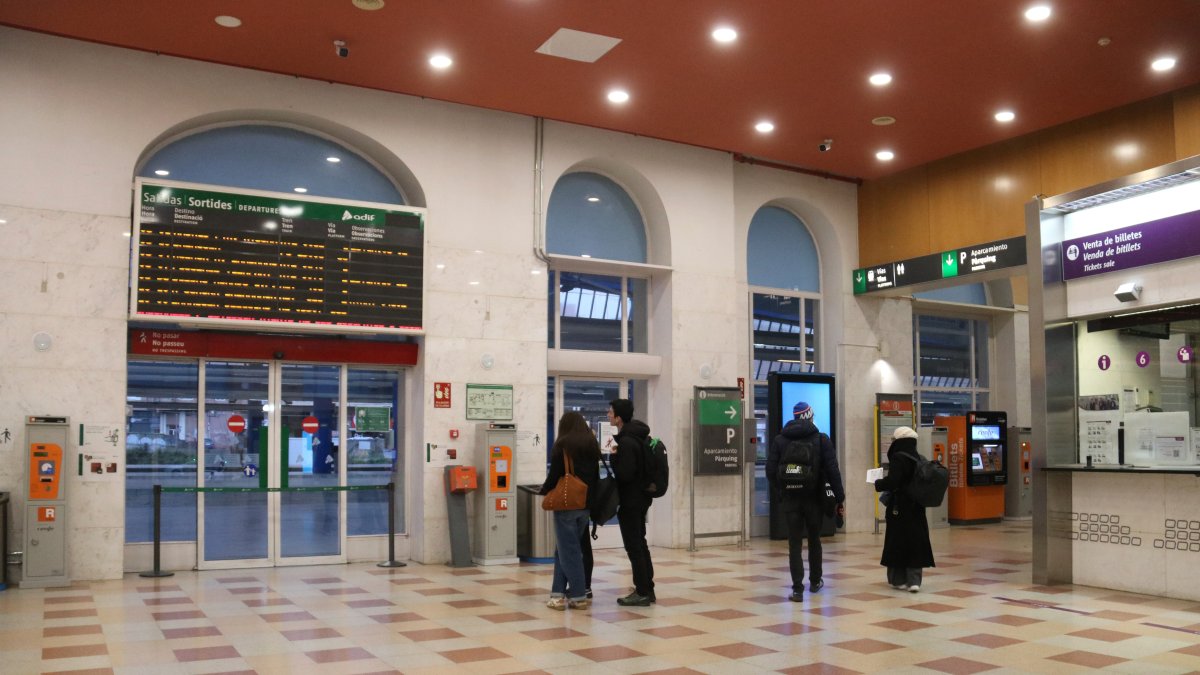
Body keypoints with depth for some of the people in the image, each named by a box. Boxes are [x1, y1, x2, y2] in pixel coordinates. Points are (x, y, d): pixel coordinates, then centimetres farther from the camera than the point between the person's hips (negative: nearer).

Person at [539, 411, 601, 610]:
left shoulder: (562, 445, -8)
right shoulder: (592, 445, 10)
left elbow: (555, 474, -10)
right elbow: (596, 475, 10)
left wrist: (544, 491, 7)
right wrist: (592, 498, 14)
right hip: (586, 504, 6)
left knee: (569, 550, 2)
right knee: (567, 548, 14)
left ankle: (578, 596, 3)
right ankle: (559, 593, 11)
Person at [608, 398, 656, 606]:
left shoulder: (626, 442, -21)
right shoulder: (637, 436, 10)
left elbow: (624, 474, -25)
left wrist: (613, 456, -12)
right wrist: (617, 455, 7)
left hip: (630, 500, -10)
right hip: (640, 497, 10)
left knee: (633, 546, -3)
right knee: (640, 544, 15)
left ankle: (642, 593, 1)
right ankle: (647, 589, 21)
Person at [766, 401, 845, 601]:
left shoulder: (779, 440, 0)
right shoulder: (821, 439, -4)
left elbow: (771, 471, -2)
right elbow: (832, 471, -9)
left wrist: (780, 493, 12)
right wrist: (840, 498, -4)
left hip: (790, 500, 0)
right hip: (815, 499, 0)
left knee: (795, 544, 2)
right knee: (814, 541, 18)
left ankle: (797, 589, -4)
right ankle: (815, 582, 32)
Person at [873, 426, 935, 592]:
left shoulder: (898, 458, -16)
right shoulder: (918, 459, 6)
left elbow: (891, 482, -23)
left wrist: (878, 484, -4)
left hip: (899, 509, -6)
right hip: (917, 508, 6)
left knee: (897, 543, 6)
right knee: (915, 542, 8)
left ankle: (899, 580, 14)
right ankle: (914, 580, 4)